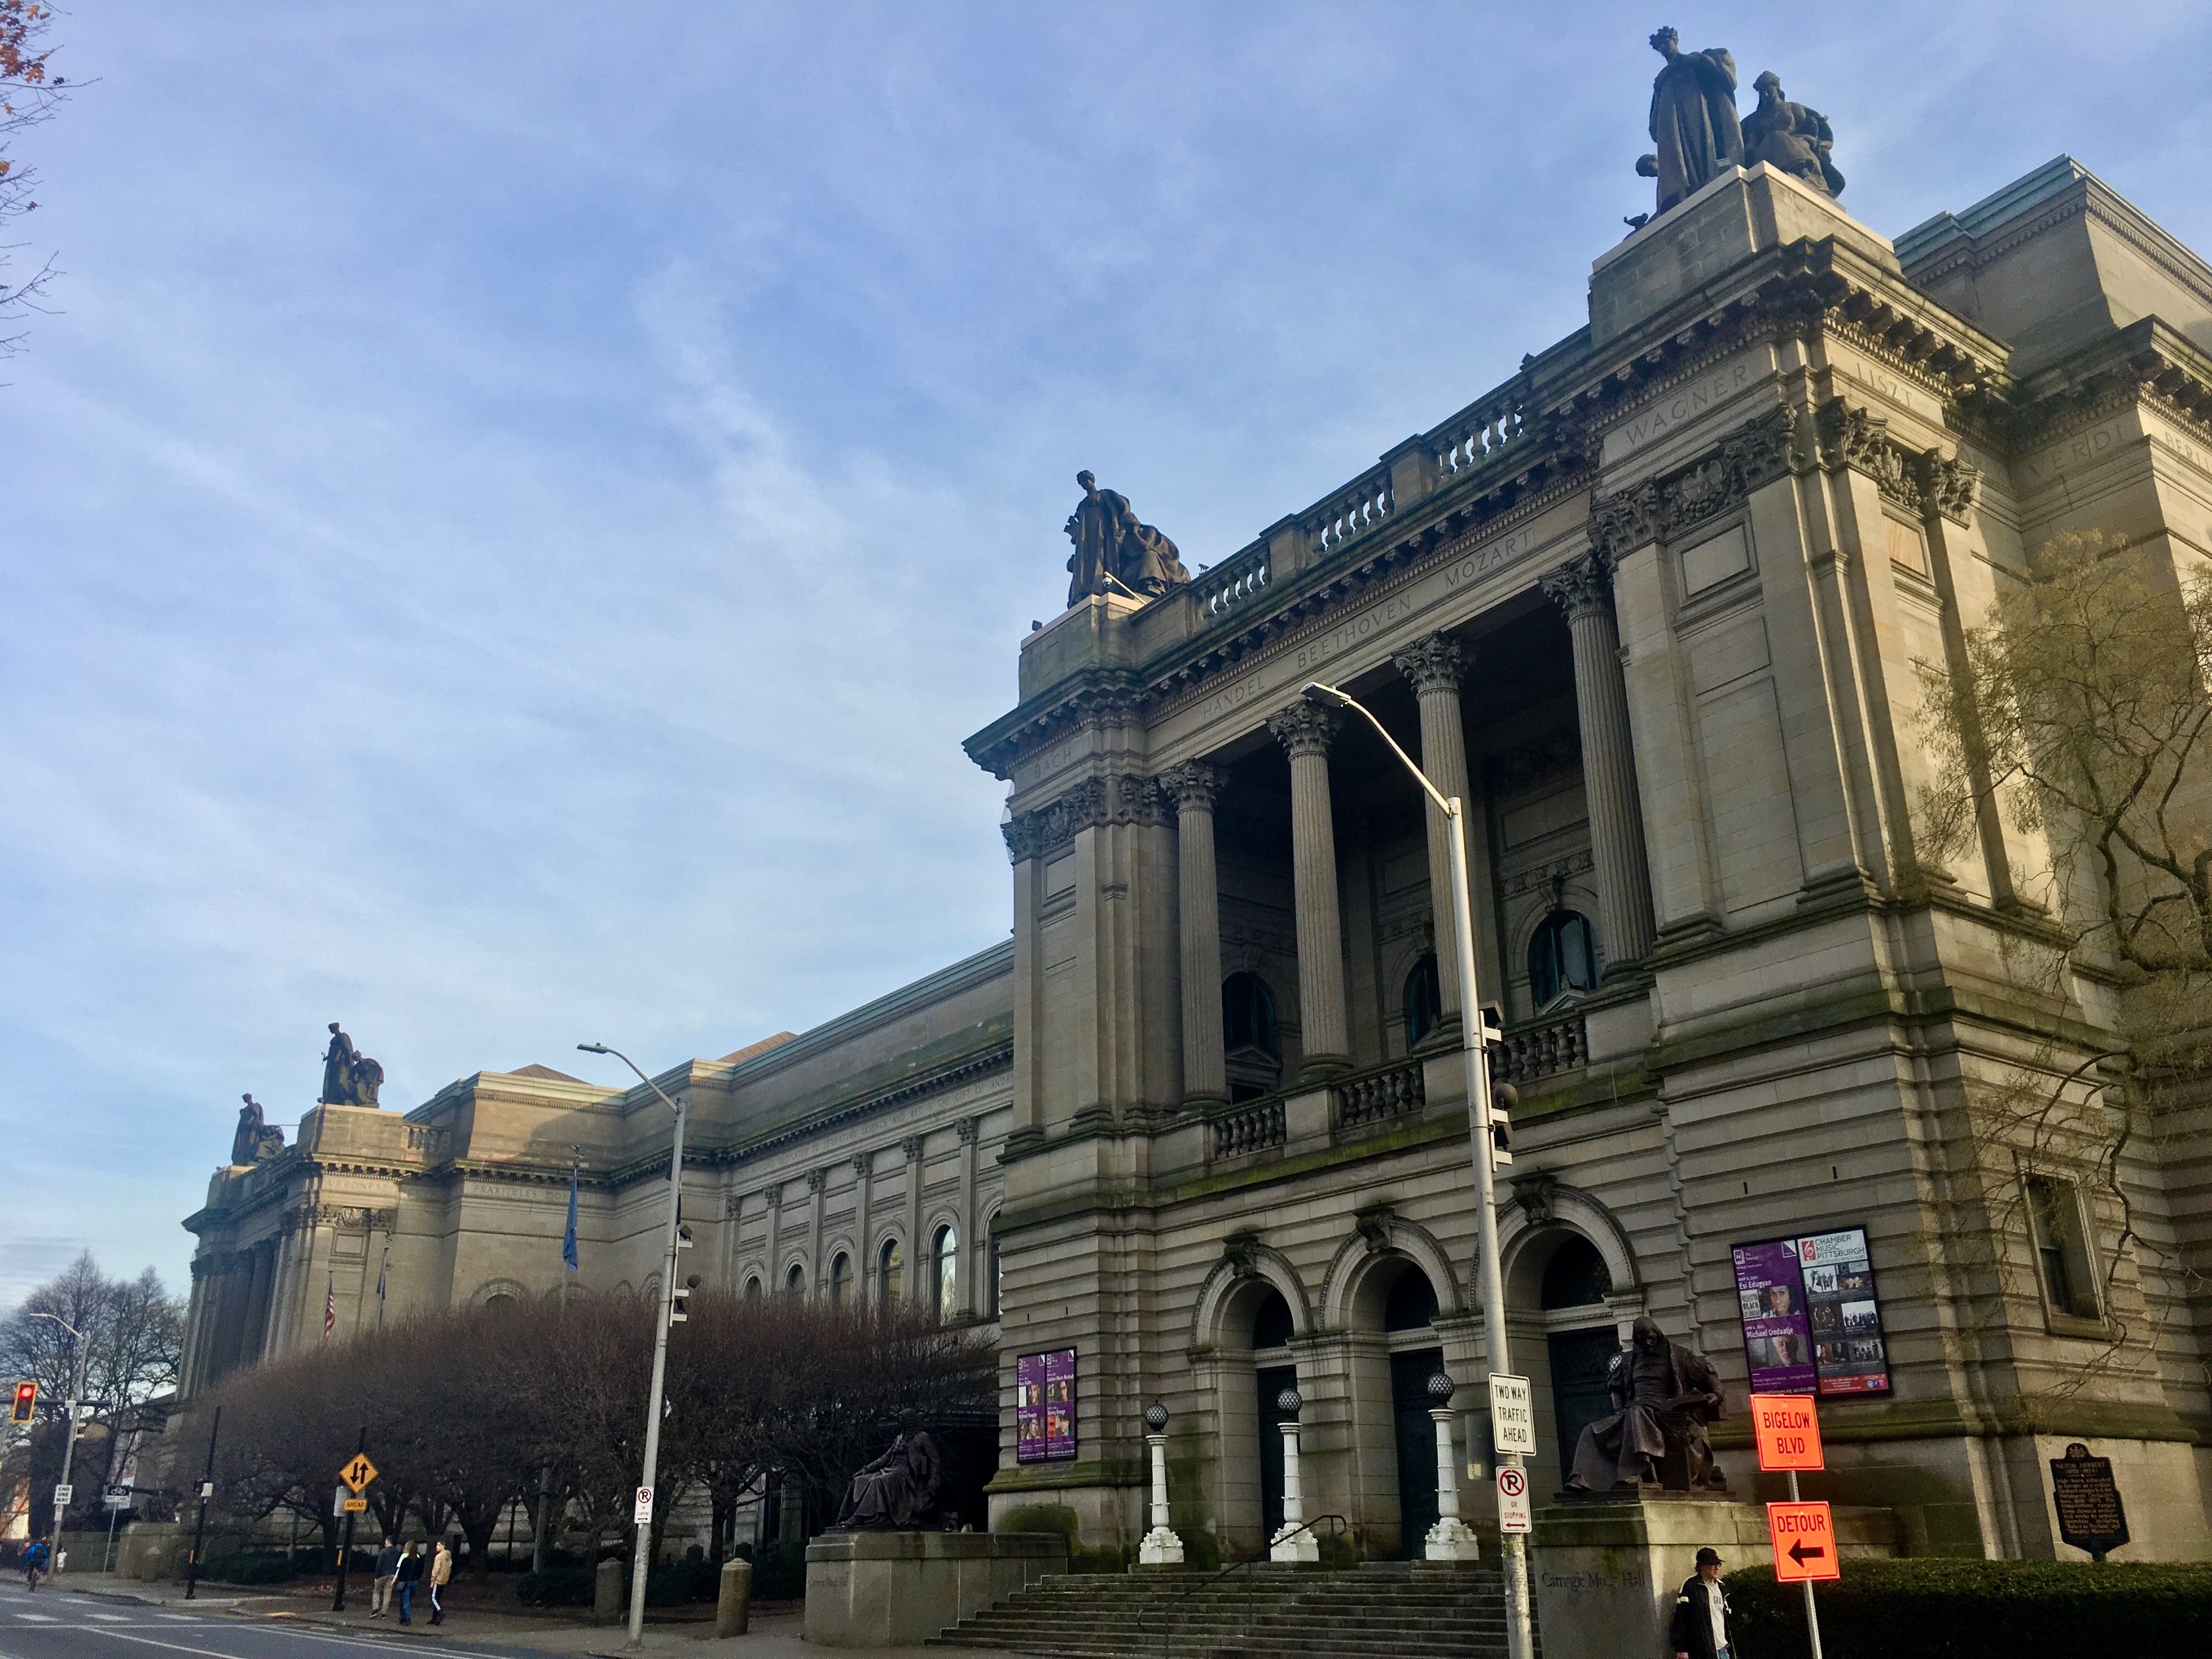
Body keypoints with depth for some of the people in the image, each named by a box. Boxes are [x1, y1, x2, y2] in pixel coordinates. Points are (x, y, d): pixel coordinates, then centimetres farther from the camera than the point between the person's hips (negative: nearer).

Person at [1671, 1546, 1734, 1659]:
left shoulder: (1720, 1587, 14)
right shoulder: (1691, 1586, -9)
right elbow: (1680, 1619, -12)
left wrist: (1728, 1641, 17)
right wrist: (1681, 1649, -16)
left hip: (1722, 1649, 7)